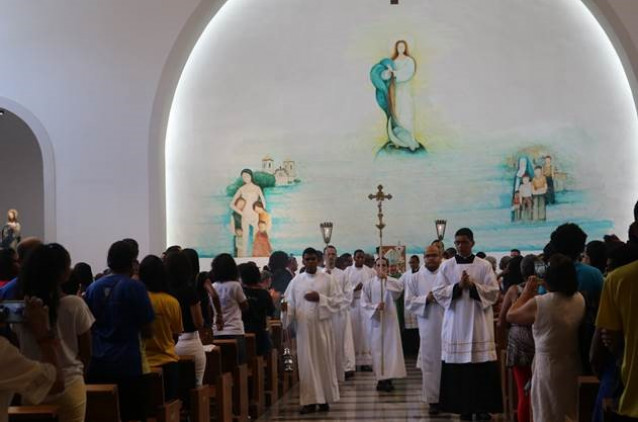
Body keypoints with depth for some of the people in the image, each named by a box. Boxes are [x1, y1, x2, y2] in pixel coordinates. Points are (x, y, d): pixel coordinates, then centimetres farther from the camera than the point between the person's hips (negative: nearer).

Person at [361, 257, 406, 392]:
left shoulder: (392, 282, 1)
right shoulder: (369, 284, 3)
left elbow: (399, 289, -21)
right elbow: (364, 303, 1)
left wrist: (386, 279, -25)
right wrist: (375, 307, -15)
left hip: (390, 319, -1)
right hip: (375, 319, 1)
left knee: (390, 347, -2)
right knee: (377, 348, 3)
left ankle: (389, 378, 1)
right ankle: (380, 378, 10)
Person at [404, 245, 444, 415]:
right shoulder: (416, 278, 7)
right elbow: (409, 302, 3)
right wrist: (426, 299, -11)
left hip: (447, 325, 0)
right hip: (428, 327, 0)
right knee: (430, 362, 3)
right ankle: (433, 399, 8)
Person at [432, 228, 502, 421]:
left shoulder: (484, 266, 3)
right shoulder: (446, 266, 5)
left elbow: (494, 292, -2)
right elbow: (438, 293, 0)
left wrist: (473, 285, -15)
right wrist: (458, 286, -13)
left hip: (479, 323, -1)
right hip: (456, 323, 1)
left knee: (482, 366, -3)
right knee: (459, 366, 1)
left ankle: (482, 406, 6)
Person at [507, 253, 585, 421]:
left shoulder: (538, 303, -21)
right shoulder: (580, 300, -4)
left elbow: (511, 316, -6)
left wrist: (527, 292, 0)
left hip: (548, 366, -5)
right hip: (573, 366, 5)